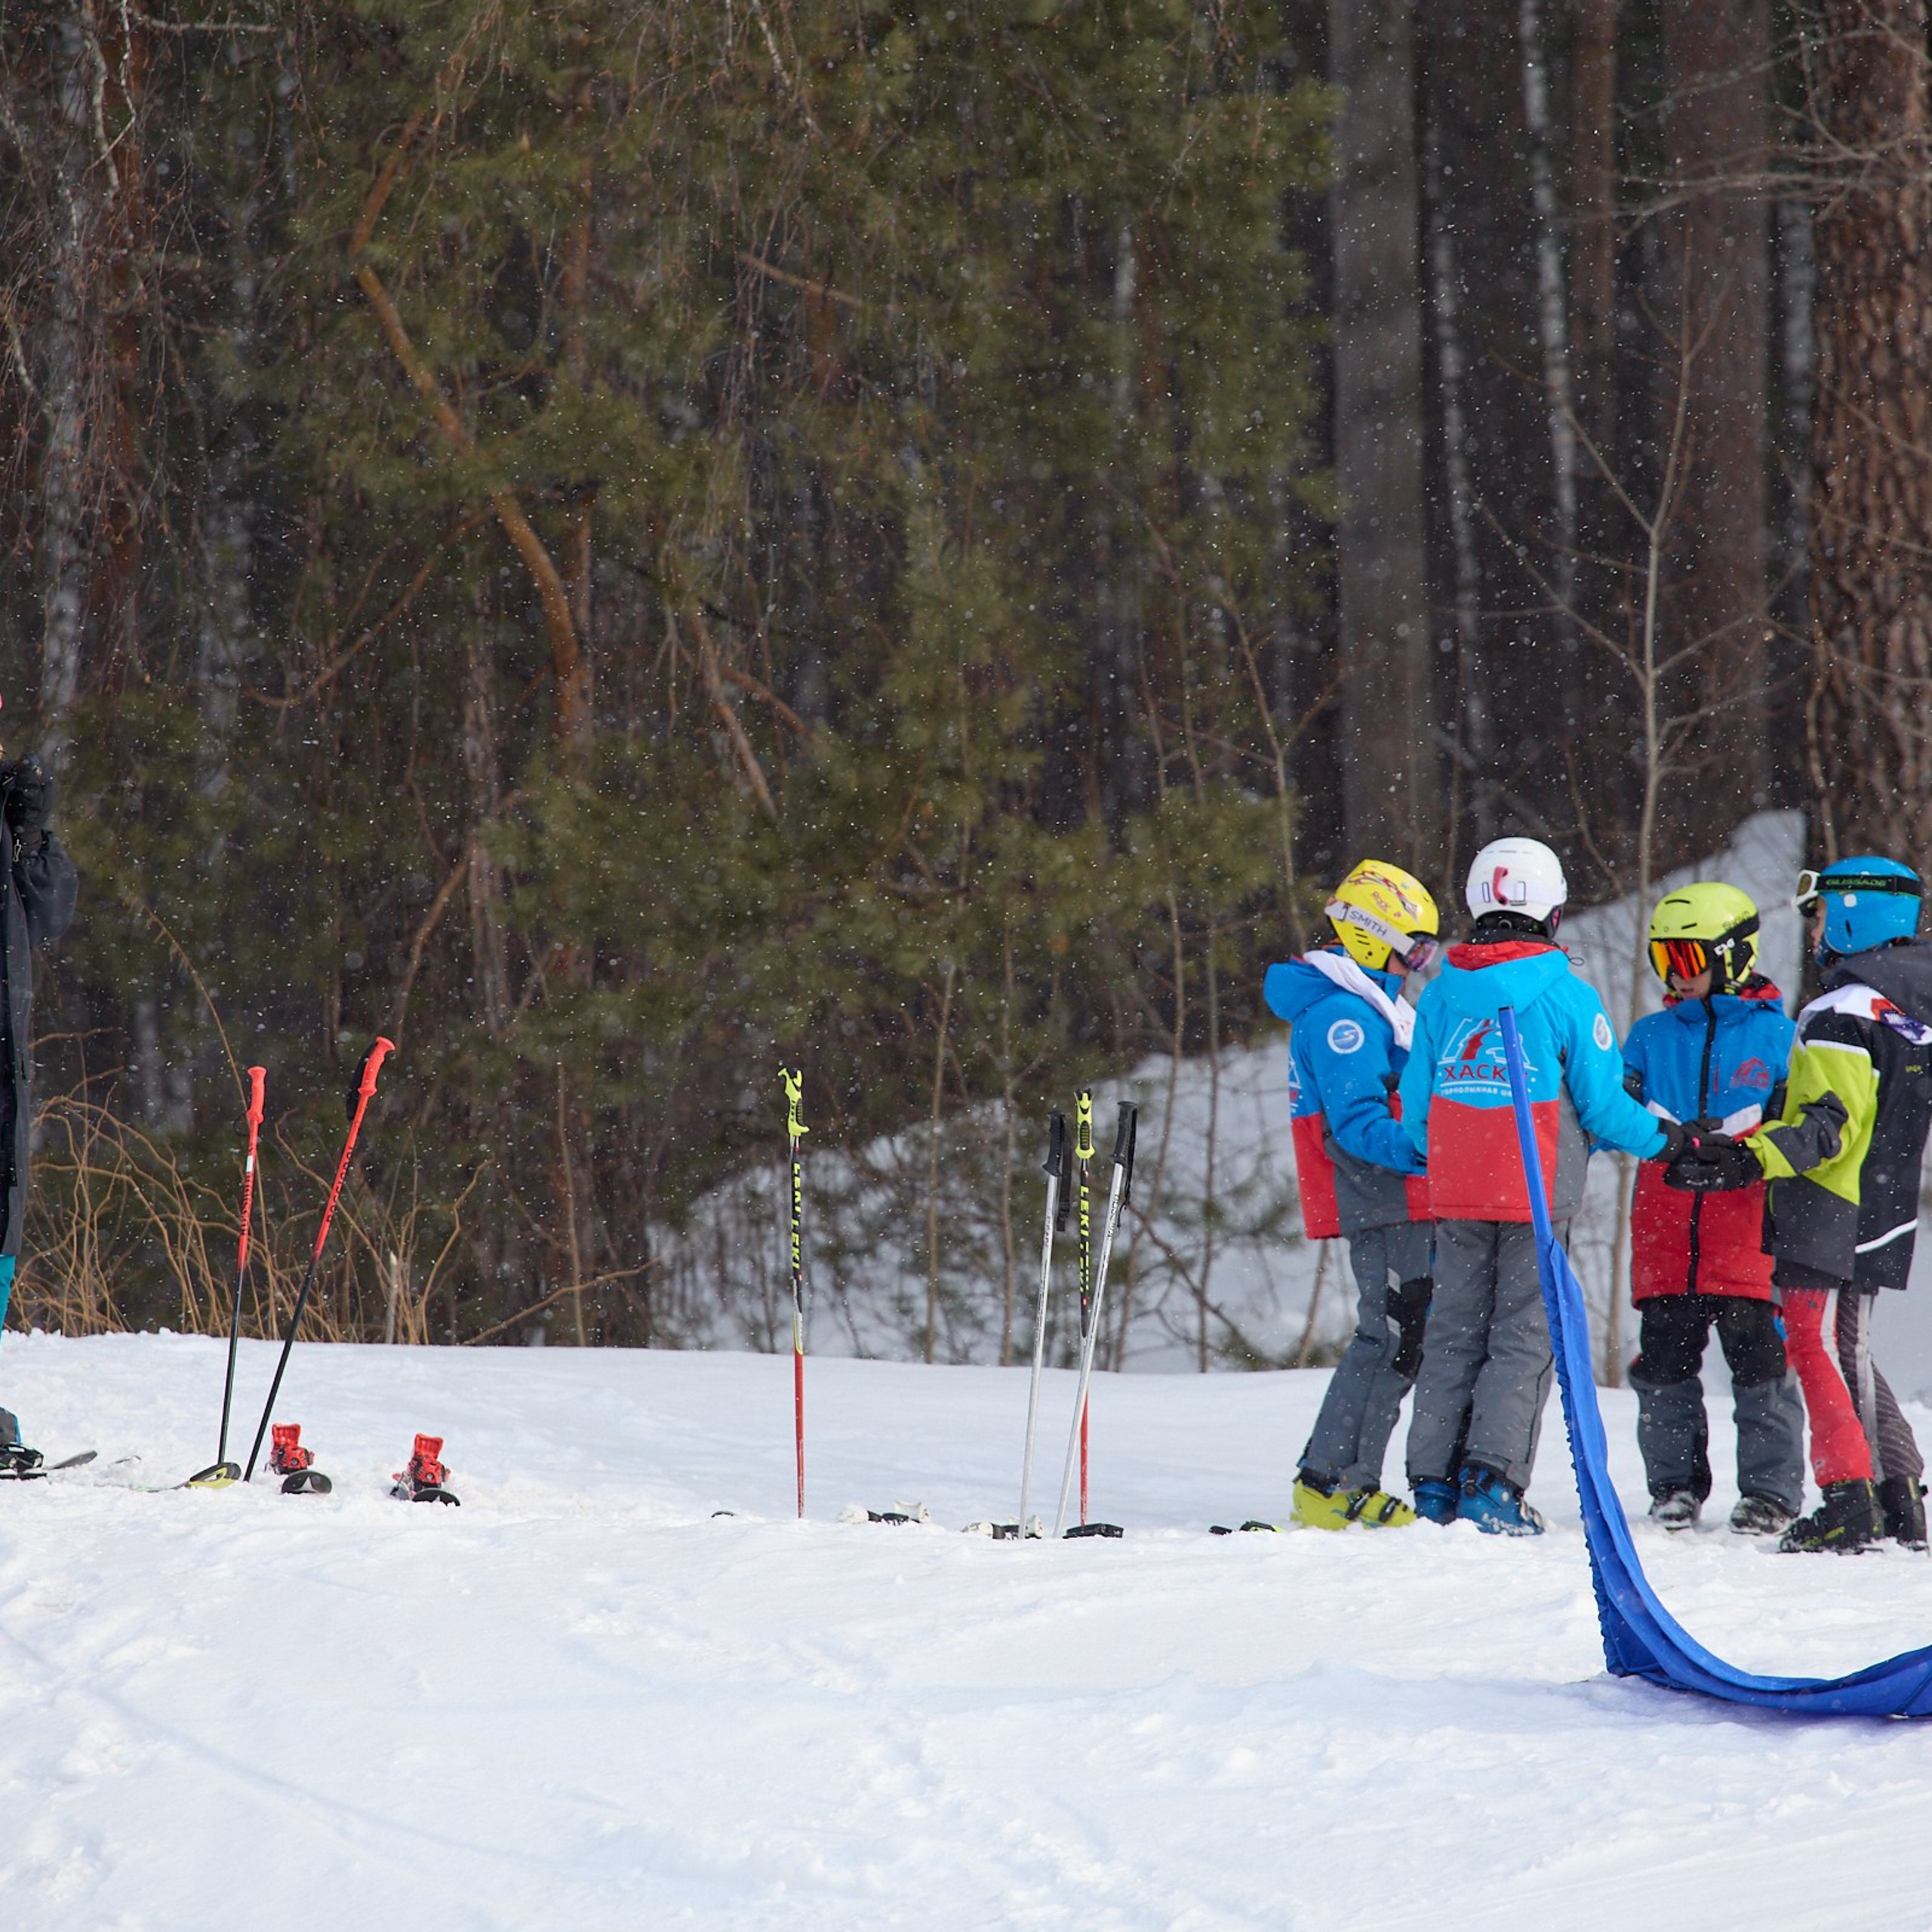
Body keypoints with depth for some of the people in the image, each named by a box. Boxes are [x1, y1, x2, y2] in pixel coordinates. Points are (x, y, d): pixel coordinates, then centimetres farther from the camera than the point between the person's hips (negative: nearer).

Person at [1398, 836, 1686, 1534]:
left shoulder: (1441, 994, 4)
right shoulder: (1566, 996, -8)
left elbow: (1415, 1107, 9)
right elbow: (1602, 1104, -6)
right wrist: (1663, 1139, 11)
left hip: (1455, 1193, 4)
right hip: (1538, 1197, -4)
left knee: (1453, 1334, 10)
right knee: (1525, 1336, 0)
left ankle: (1434, 1484, 8)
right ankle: (1493, 1483, -10)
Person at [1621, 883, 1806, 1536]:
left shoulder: (1775, 1035, 5)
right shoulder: (1651, 1037, 15)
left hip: (1748, 1234, -3)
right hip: (1666, 1234, 3)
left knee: (1759, 1358, -3)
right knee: (1665, 1360, 3)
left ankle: (1771, 1489, 4)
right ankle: (1675, 1484, 14)